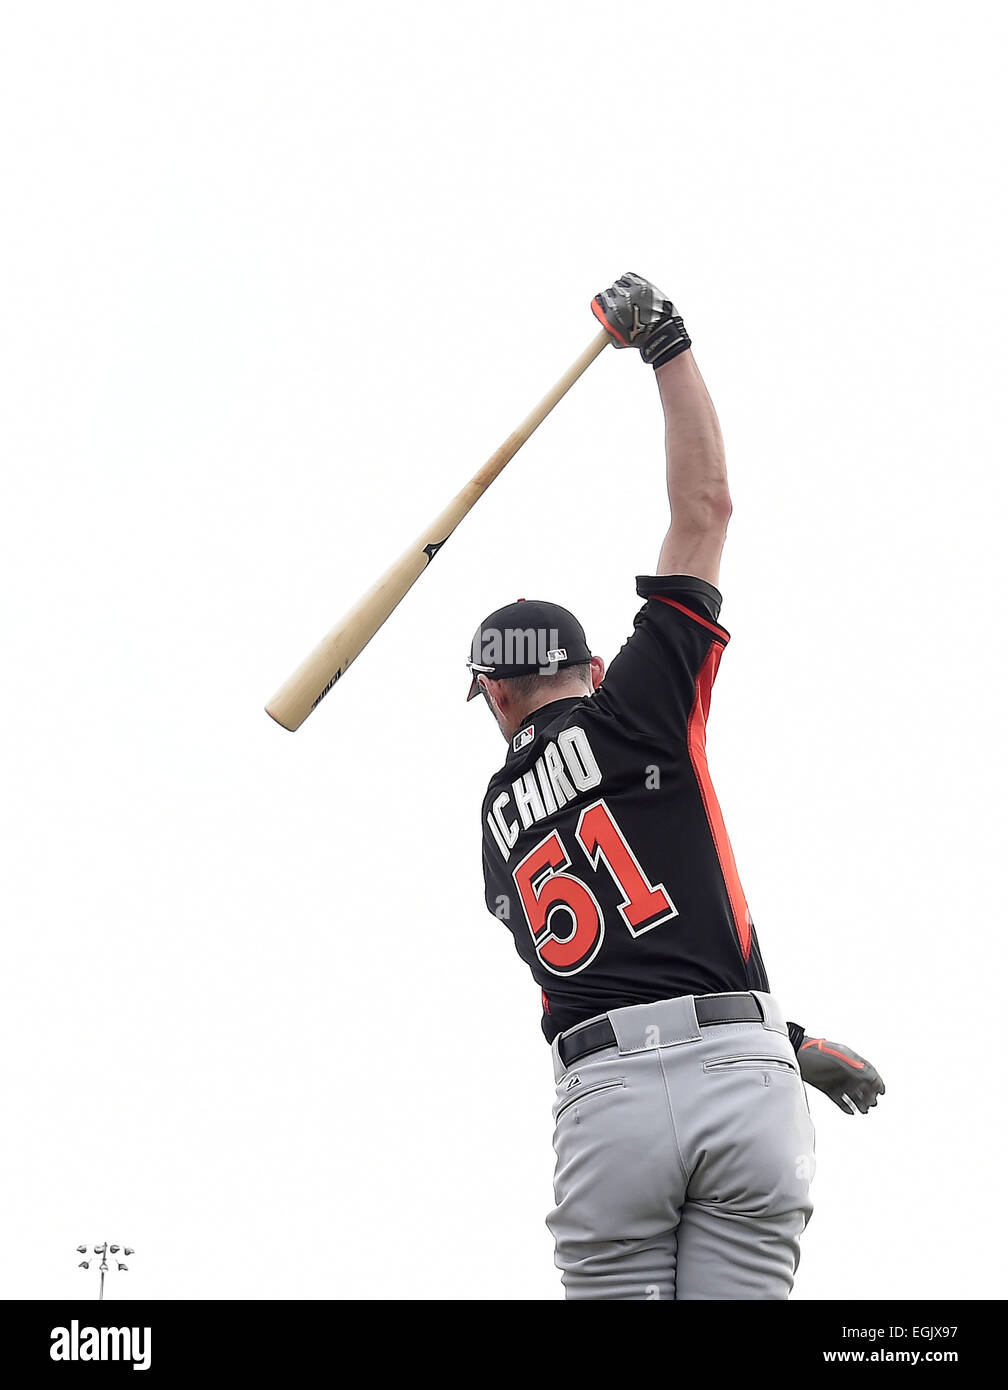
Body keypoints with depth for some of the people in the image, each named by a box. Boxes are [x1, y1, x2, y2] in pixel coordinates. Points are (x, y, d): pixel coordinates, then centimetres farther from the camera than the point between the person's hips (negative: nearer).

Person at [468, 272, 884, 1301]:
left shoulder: (498, 820, 22)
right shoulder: (634, 710, 9)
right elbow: (704, 506, 10)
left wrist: (788, 1044, 19)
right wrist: (666, 343, 19)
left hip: (605, 1095, 2)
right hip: (742, 1071, -2)